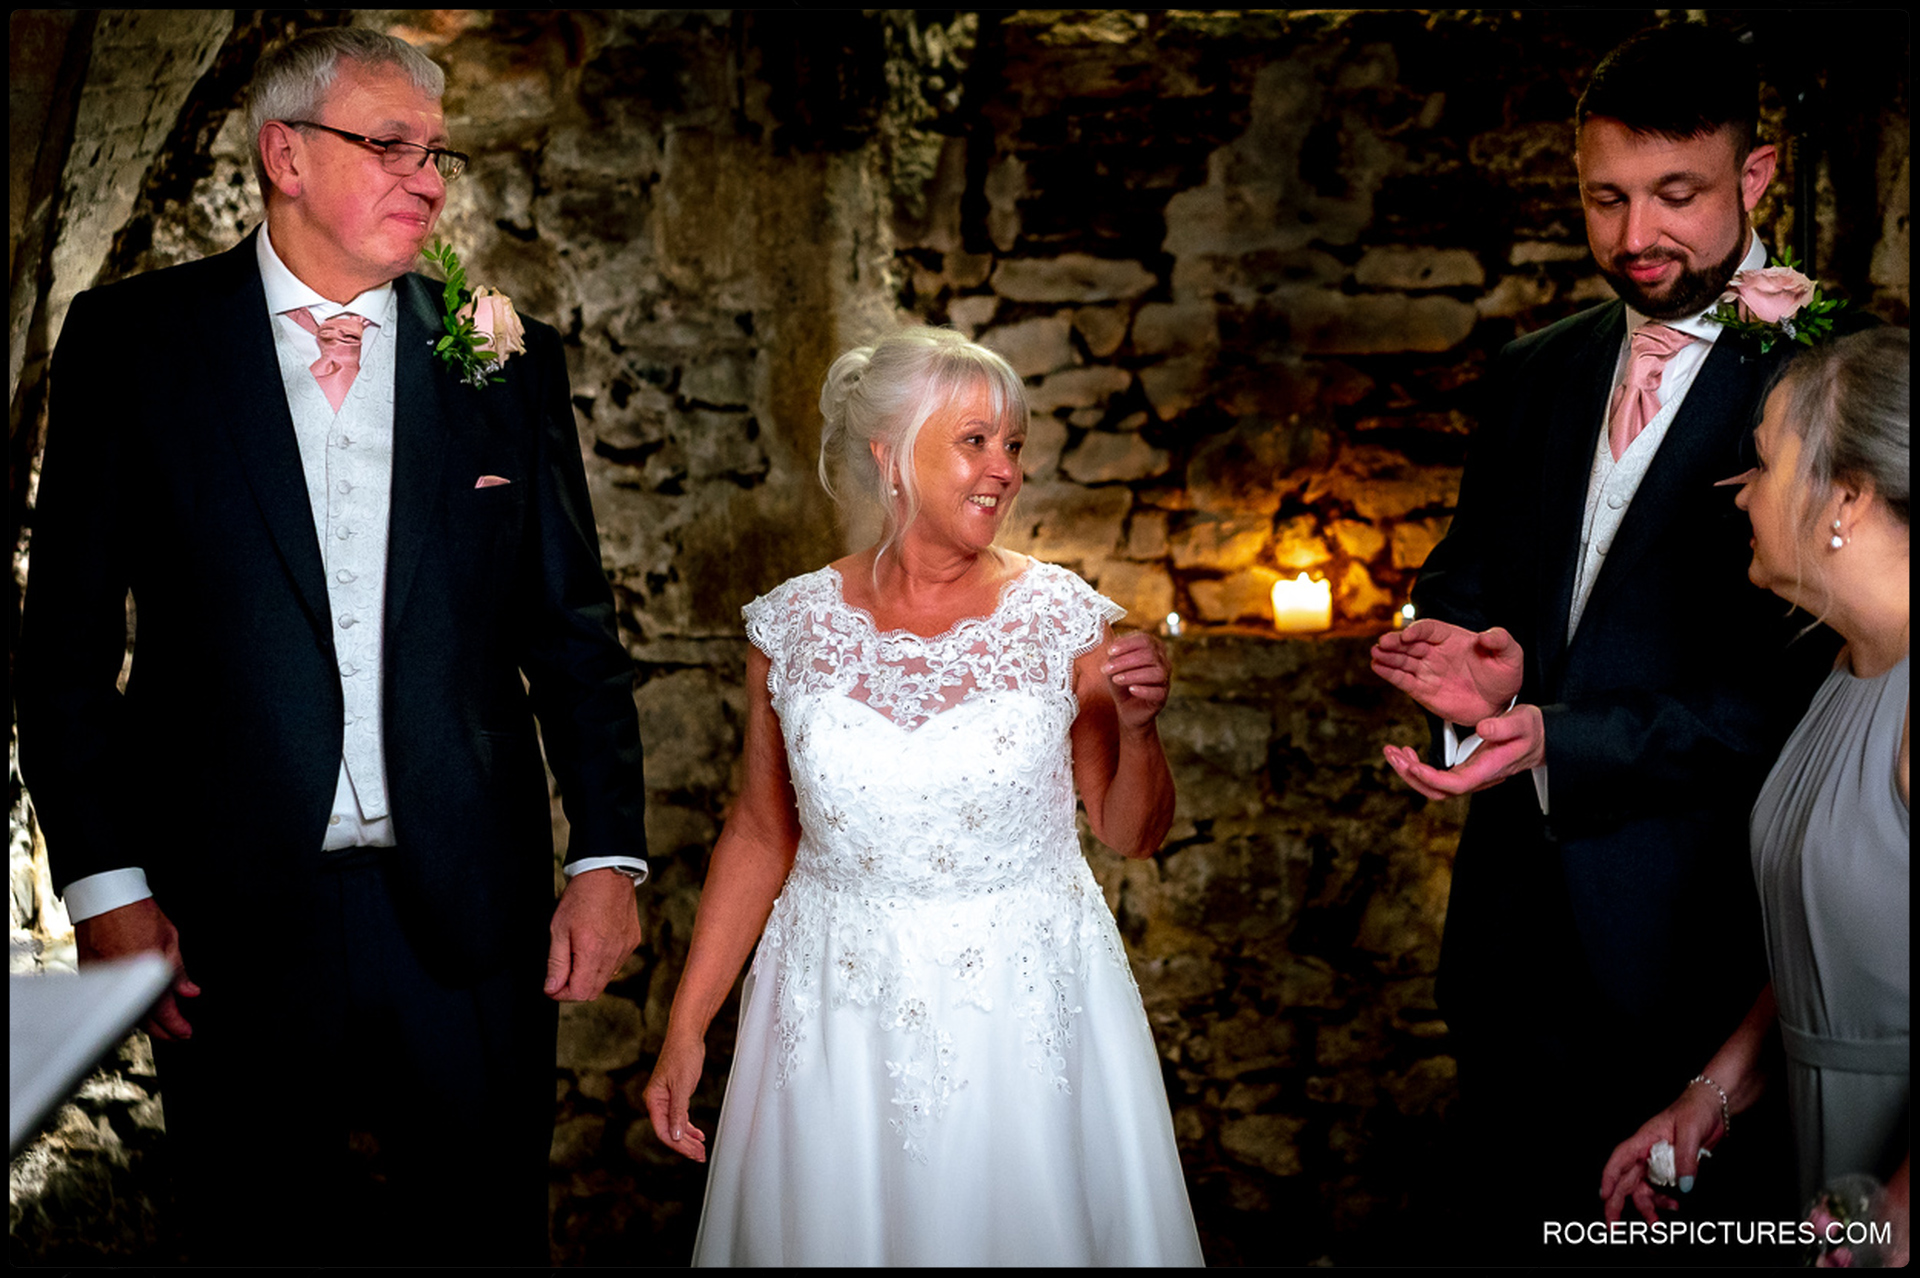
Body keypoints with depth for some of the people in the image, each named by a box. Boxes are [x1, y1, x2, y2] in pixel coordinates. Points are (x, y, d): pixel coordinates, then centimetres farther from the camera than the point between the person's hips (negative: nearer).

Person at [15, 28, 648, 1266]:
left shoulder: (507, 358, 5)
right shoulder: (132, 340, 0)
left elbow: (573, 629, 6)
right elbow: (71, 639, 0)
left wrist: (609, 854, 0)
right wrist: (103, 882, -6)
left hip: (471, 916, 1)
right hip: (232, 918, -1)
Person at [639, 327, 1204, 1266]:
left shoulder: (1065, 620, -8)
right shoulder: (794, 626, -5)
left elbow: (1131, 834, 1)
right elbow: (760, 836, 4)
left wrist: (1137, 726, -19)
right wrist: (685, 1029, 3)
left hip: (1025, 1003, -1)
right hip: (837, 1008, 1)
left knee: (1022, 1229, 10)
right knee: (834, 1234, 13)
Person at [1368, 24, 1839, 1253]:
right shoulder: (1533, 375, 8)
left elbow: (1806, 686, -18)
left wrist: (1558, 739, -26)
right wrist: (1482, 659, -10)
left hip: (1684, 921, -5)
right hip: (1516, 891, 6)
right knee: (1498, 1206, 18)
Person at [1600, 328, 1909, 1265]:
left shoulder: (1905, 705, -24)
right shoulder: (1856, 669, 7)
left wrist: (1889, 1229, -19)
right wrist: (1718, 1092, 13)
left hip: (1899, 1182, -8)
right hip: (1835, 1152, 8)